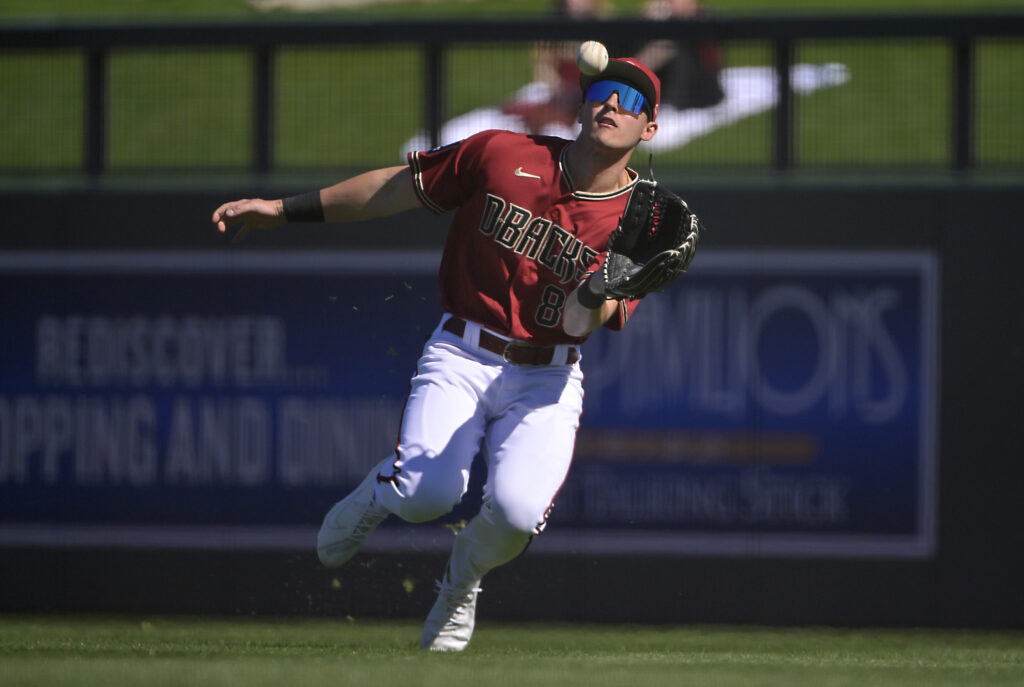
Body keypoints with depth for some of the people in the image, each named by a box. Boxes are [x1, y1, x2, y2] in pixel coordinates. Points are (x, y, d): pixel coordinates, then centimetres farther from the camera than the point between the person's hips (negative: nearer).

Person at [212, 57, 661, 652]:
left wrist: (600, 291, -39)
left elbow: (580, 323, -15)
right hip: (461, 359, 0)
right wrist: (286, 210, 10)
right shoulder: (503, 155, -1)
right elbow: (399, 187, 9)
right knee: (427, 494, -27)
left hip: (546, 381, 0)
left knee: (518, 509, -27)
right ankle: (377, 495, 13)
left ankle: (461, 586, 10)